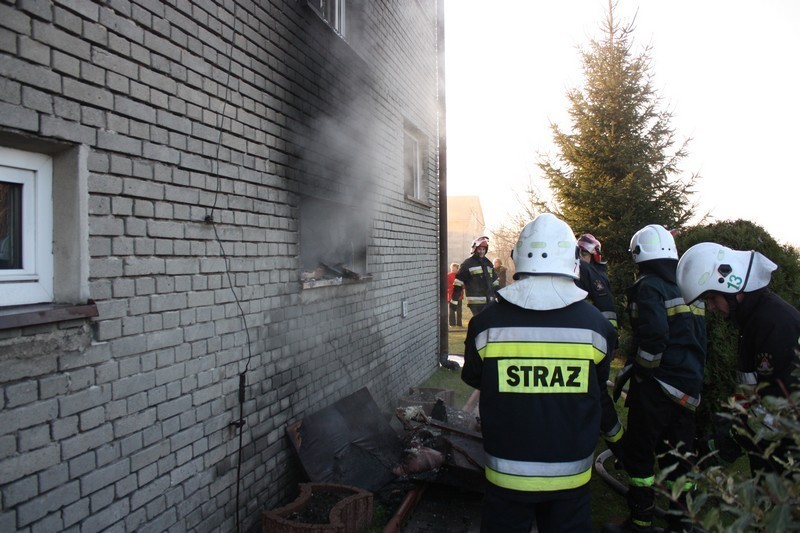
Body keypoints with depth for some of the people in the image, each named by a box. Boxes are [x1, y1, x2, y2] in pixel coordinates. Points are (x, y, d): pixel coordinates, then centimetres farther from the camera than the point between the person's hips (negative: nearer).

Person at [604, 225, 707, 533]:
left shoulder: (648, 286, -12)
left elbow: (654, 336, -25)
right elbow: (698, 339, 16)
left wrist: (634, 371, -12)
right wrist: (694, 377, 21)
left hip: (658, 384, -8)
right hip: (689, 385, 8)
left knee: (640, 452, 3)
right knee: (677, 454, 17)